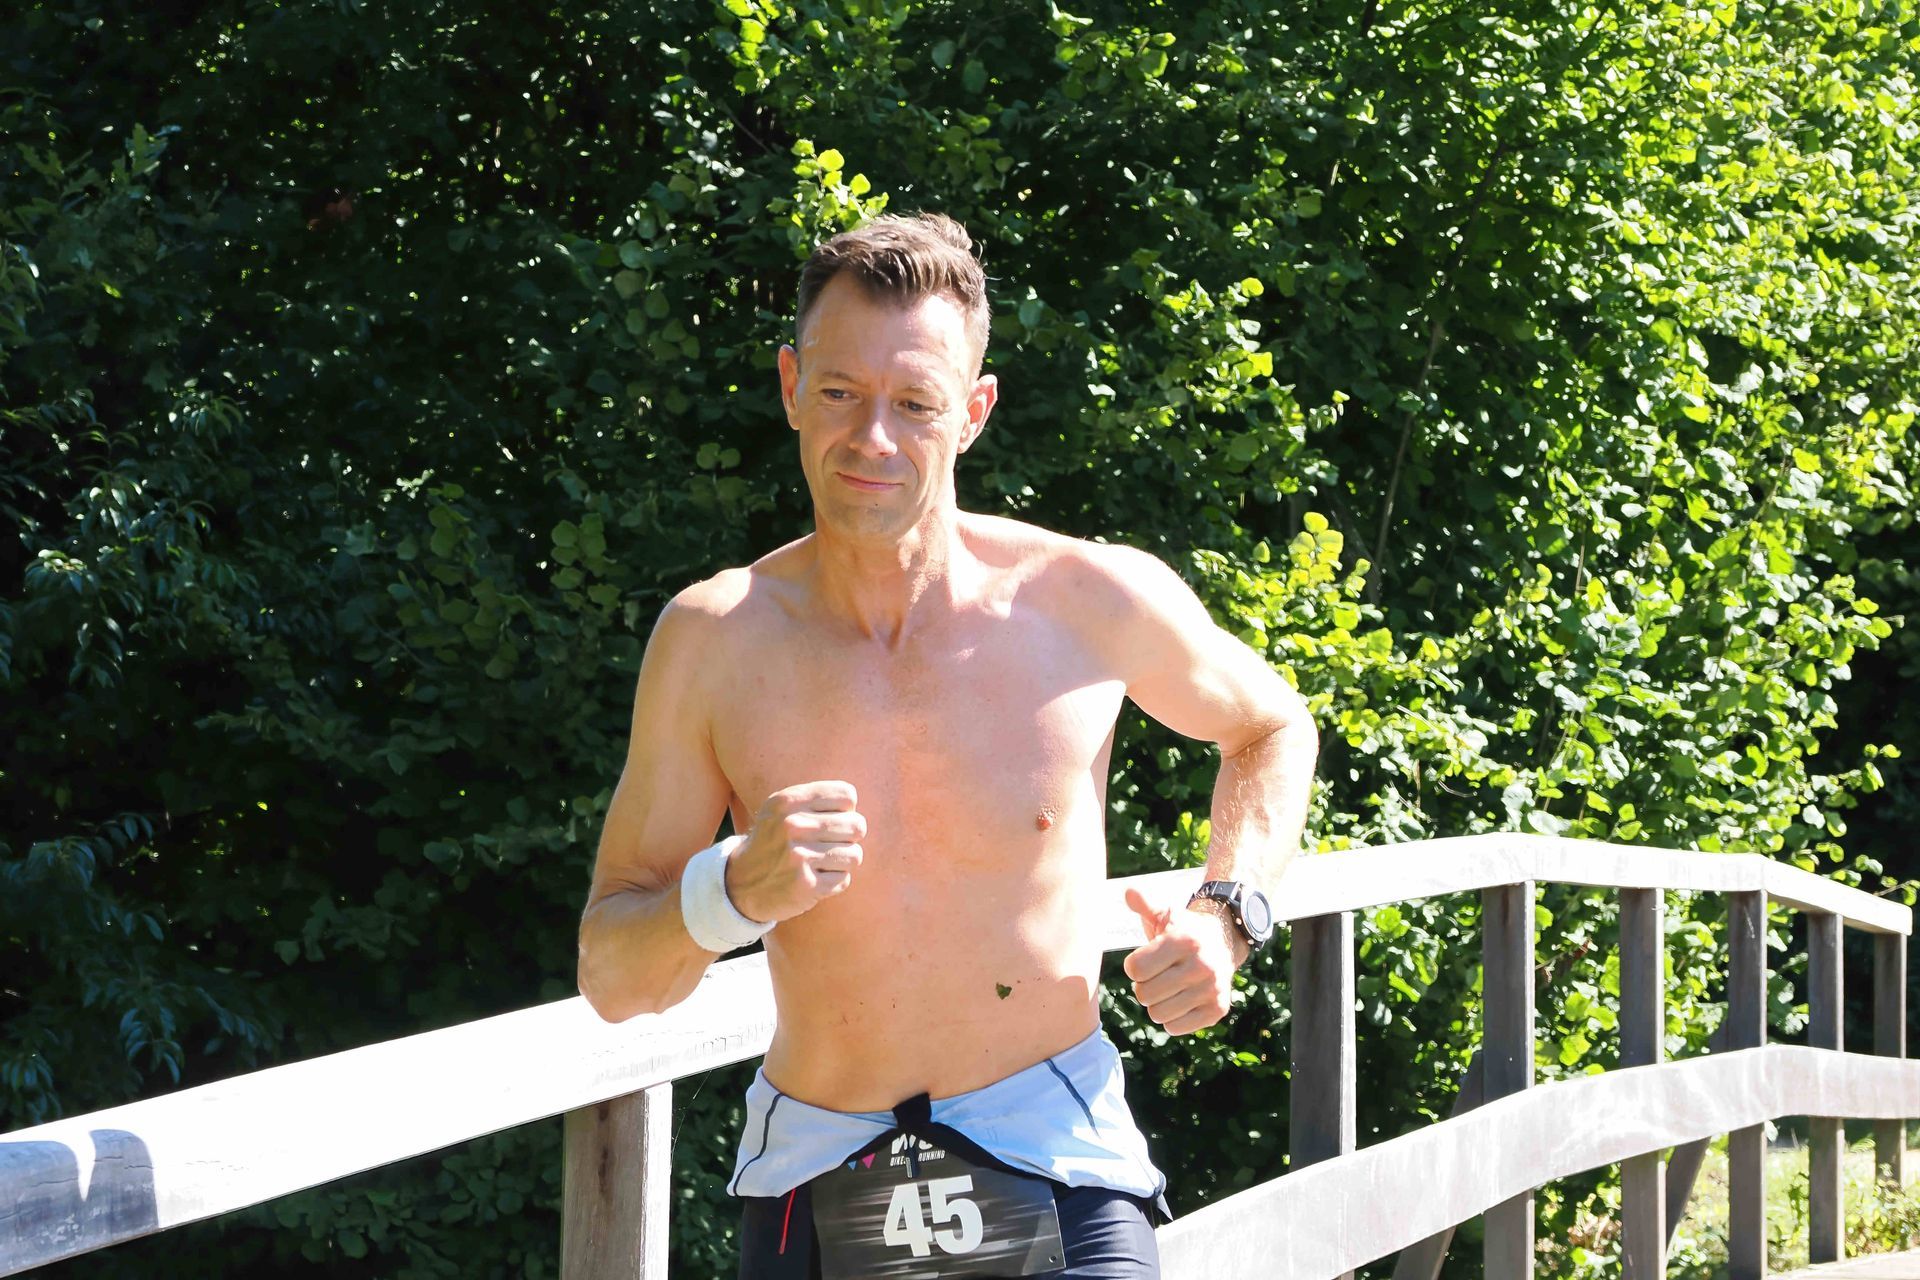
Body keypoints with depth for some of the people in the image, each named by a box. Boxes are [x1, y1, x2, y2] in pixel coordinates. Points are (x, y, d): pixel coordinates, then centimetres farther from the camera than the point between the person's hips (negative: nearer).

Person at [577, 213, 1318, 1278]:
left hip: (1053, 1172, -1)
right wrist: (733, 891, -21)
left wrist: (1226, 914, 0)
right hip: (813, 1191, 1)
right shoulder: (714, 640, -4)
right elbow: (612, 981, -1)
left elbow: (1273, 729, 17)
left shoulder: (1092, 601, -6)